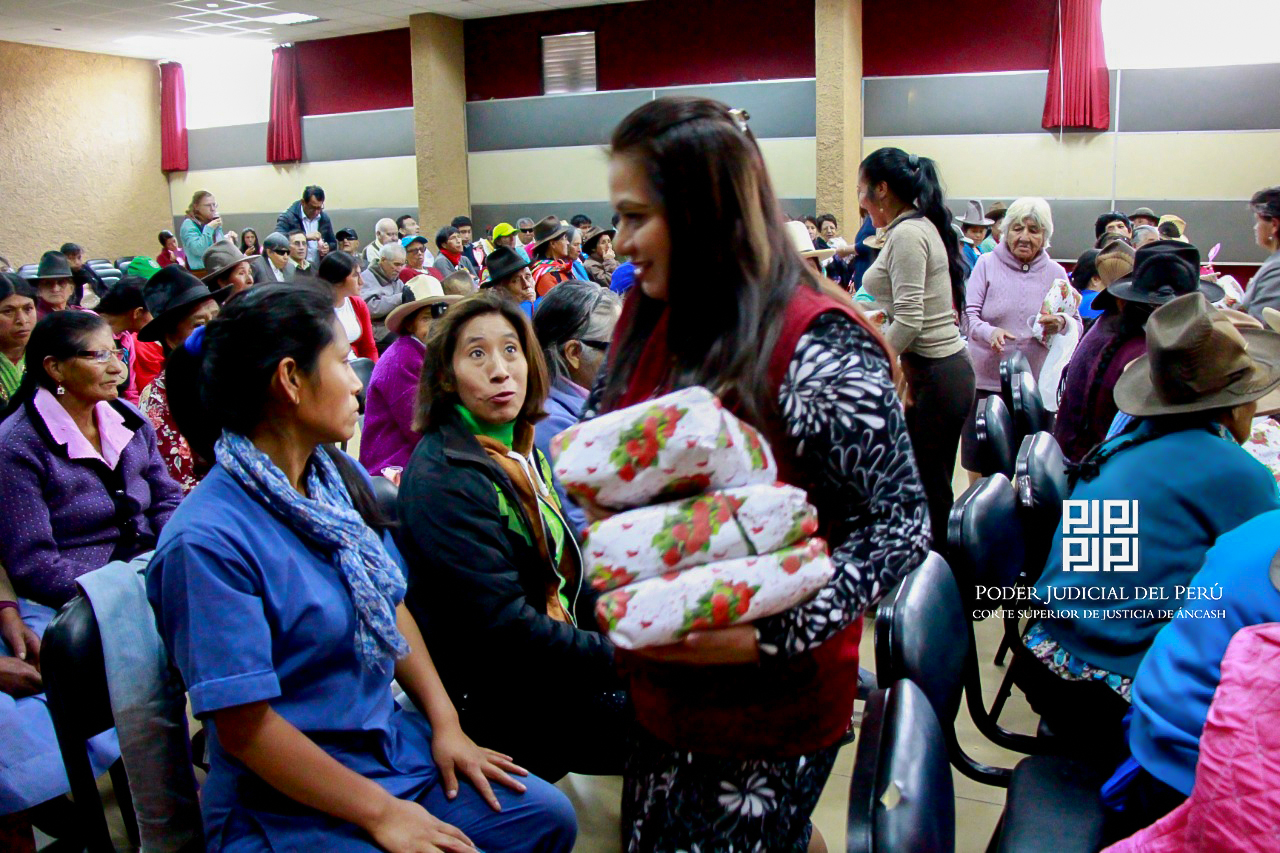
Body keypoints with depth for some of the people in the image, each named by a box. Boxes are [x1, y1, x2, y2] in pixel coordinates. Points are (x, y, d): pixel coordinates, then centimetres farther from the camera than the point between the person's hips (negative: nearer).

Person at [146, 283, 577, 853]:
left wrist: (445, 722, 1)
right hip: (287, 804, -7)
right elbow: (243, 727, -21)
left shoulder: (343, 478, 3)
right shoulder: (207, 540, -22)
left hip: (394, 746, 7)